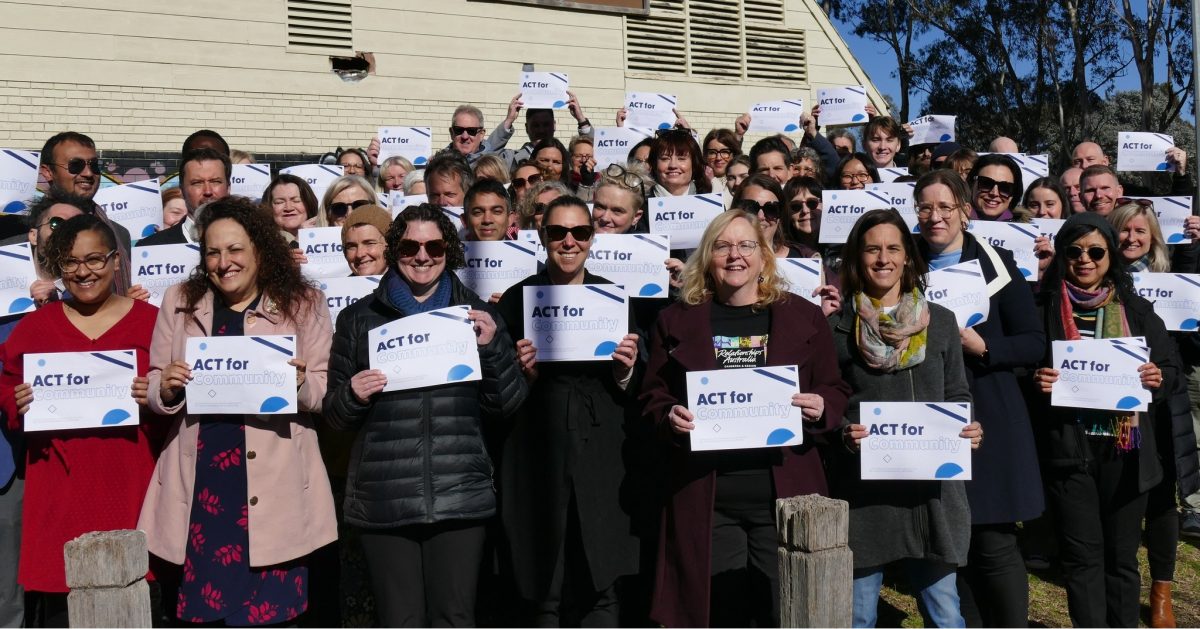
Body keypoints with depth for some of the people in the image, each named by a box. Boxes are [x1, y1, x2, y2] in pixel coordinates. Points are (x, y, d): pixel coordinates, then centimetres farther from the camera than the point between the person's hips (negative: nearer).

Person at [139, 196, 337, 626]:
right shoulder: (180, 302, 10)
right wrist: (167, 388, -10)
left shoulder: (304, 304, 3)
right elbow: (154, 391, 12)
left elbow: (327, 392, 2)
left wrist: (300, 384, -19)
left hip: (275, 491, -2)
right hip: (200, 490, 2)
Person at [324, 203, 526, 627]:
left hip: (460, 496, 0)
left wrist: (491, 346, -8)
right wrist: (352, 395, -9)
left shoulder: (477, 315, 11)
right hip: (384, 499, 0)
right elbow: (334, 415, 12)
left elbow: (507, 405, 7)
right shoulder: (360, 318, 9)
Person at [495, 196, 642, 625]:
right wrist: (522, 375, -13)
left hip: (603, 459, 1)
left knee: (602, 590, 1)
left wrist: (625, 373, -9)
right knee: (543, 594, 5)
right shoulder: (517, 299, 4)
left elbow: (636, 393, 11)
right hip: (540, 459, -1)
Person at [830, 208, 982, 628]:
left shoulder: (941, 322, 9)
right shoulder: (837, 327, 2)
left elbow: (958, 396, 14)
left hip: (932, 486, 2)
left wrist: (970, 430, -5)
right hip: (862, 487, -1)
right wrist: (843, 432, -15)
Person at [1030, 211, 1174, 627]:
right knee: (1081, 554, 3)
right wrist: (1036, 382, -17)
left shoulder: (1136, 309, 7)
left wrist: (1157, 379, -11)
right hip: (1068, 448, -1)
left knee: (1121, 554, 10)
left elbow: (1170, 369, 11)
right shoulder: (1044, 309, 2)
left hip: (1124, 447, 2)